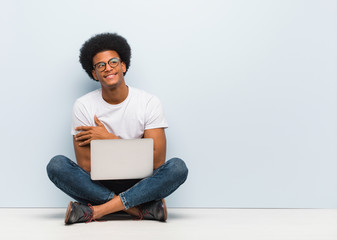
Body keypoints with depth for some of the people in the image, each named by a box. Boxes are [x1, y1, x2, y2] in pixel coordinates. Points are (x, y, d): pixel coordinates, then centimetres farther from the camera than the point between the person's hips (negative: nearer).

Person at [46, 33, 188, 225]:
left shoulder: (149, 103, -4)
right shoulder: (83, 106, -3)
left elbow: (157, 160, -12)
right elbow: (85, 166, -9)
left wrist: (109, 138, -15)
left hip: (139, 184, 0)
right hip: (98, 184, 1)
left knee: (178, 167, -28)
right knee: (56, 165, -25)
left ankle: (96, 211, -27)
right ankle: (144, 208, -26)